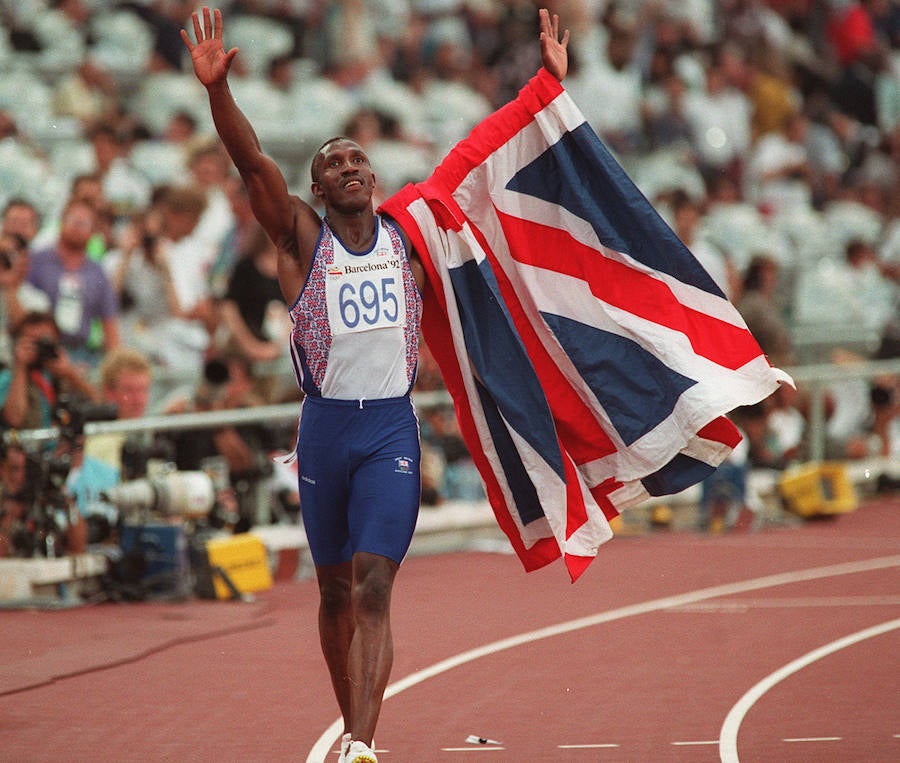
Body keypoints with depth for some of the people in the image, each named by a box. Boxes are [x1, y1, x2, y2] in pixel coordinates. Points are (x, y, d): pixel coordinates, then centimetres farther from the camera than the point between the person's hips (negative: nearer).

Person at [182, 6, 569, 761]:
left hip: (393, 427, 0)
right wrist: (217, 88, -28)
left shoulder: (409, 234, 7)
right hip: (325, 426, 1)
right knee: (336, 591, 12)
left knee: (374, 586, -13)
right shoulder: (302, 238, 2)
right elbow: (252, 162, -13)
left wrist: (550, 84, 5)